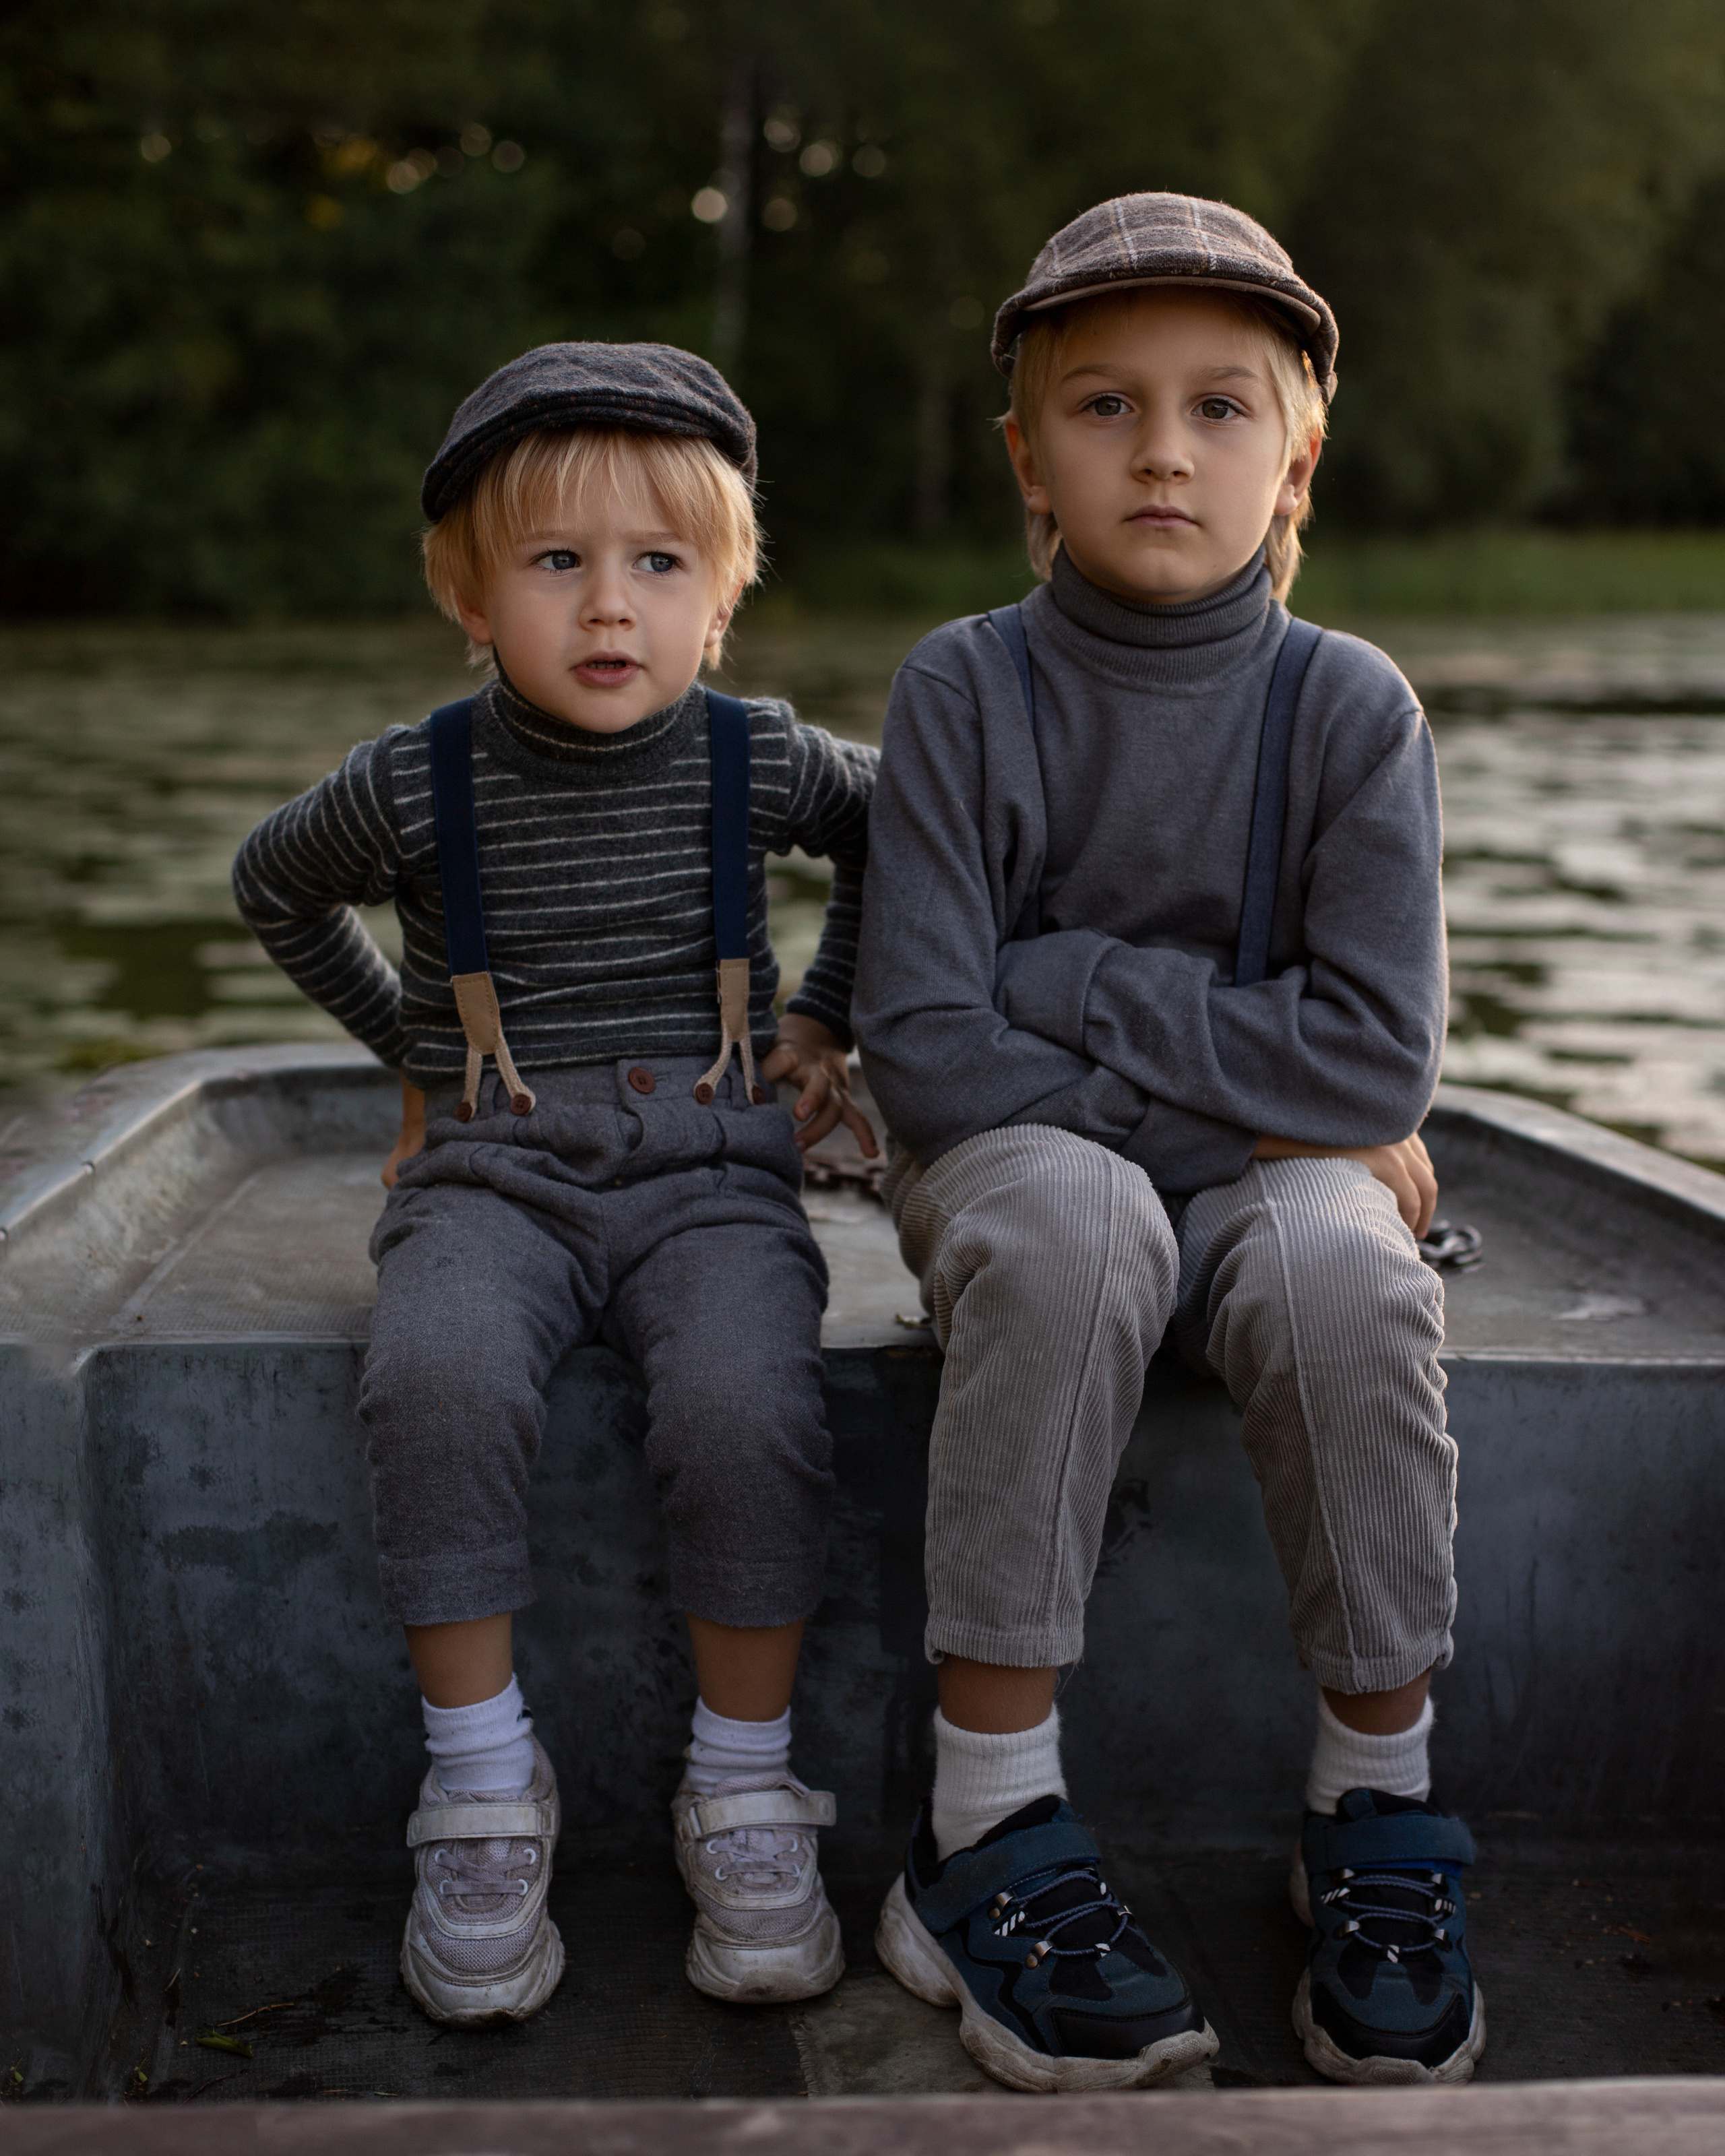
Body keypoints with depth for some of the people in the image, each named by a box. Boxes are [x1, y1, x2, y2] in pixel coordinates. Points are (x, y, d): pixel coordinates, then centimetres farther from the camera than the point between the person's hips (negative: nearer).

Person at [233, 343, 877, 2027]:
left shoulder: (759, 761, 2)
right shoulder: (413, 786, 0)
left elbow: (893, 836, 24)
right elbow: (274, 886, 21)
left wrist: (824, 1015, 18)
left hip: (708, 1175, 0)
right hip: (492, 1177, 0)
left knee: (747, 1409, -30)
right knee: (436, 1381, -32)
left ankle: (744, 1791, -9)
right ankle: (482, 1786, -16)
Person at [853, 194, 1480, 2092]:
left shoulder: (1347, 706, -5)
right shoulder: (965, 692, -8)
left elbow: (1374, 1062, -14)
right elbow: (926, 1056, -15)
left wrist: (1069, 983, -16)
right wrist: (1233, 1097, -16)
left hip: (1266, 1183, 1)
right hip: (1018, 1167, -1)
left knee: (1344, 1264, -32)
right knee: (1068, 1214, -35)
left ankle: (1377, 1821, -9)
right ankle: (990, 1836, -23)